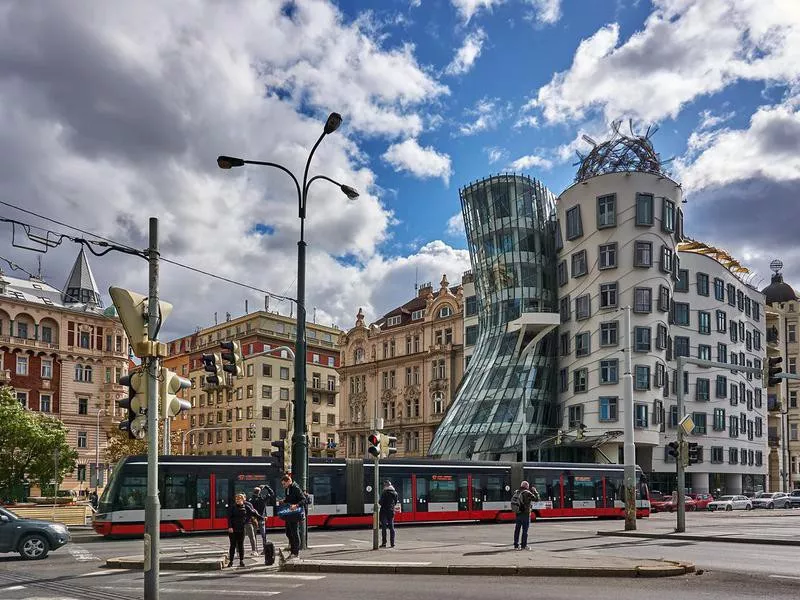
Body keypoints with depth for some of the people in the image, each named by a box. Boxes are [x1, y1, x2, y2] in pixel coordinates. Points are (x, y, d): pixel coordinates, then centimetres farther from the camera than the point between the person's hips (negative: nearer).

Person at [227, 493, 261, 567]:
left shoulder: (246, 507, 2)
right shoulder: (232, 507, -3)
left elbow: (253, 513, 10)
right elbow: (229, 518, -7)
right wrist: (230, 527, -17)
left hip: (241, 529, 2)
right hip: (233, 529, -2)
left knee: (241, 545, 6)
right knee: (233, 545, 2)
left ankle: (241, 561, 12)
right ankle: (230, 561, 9)